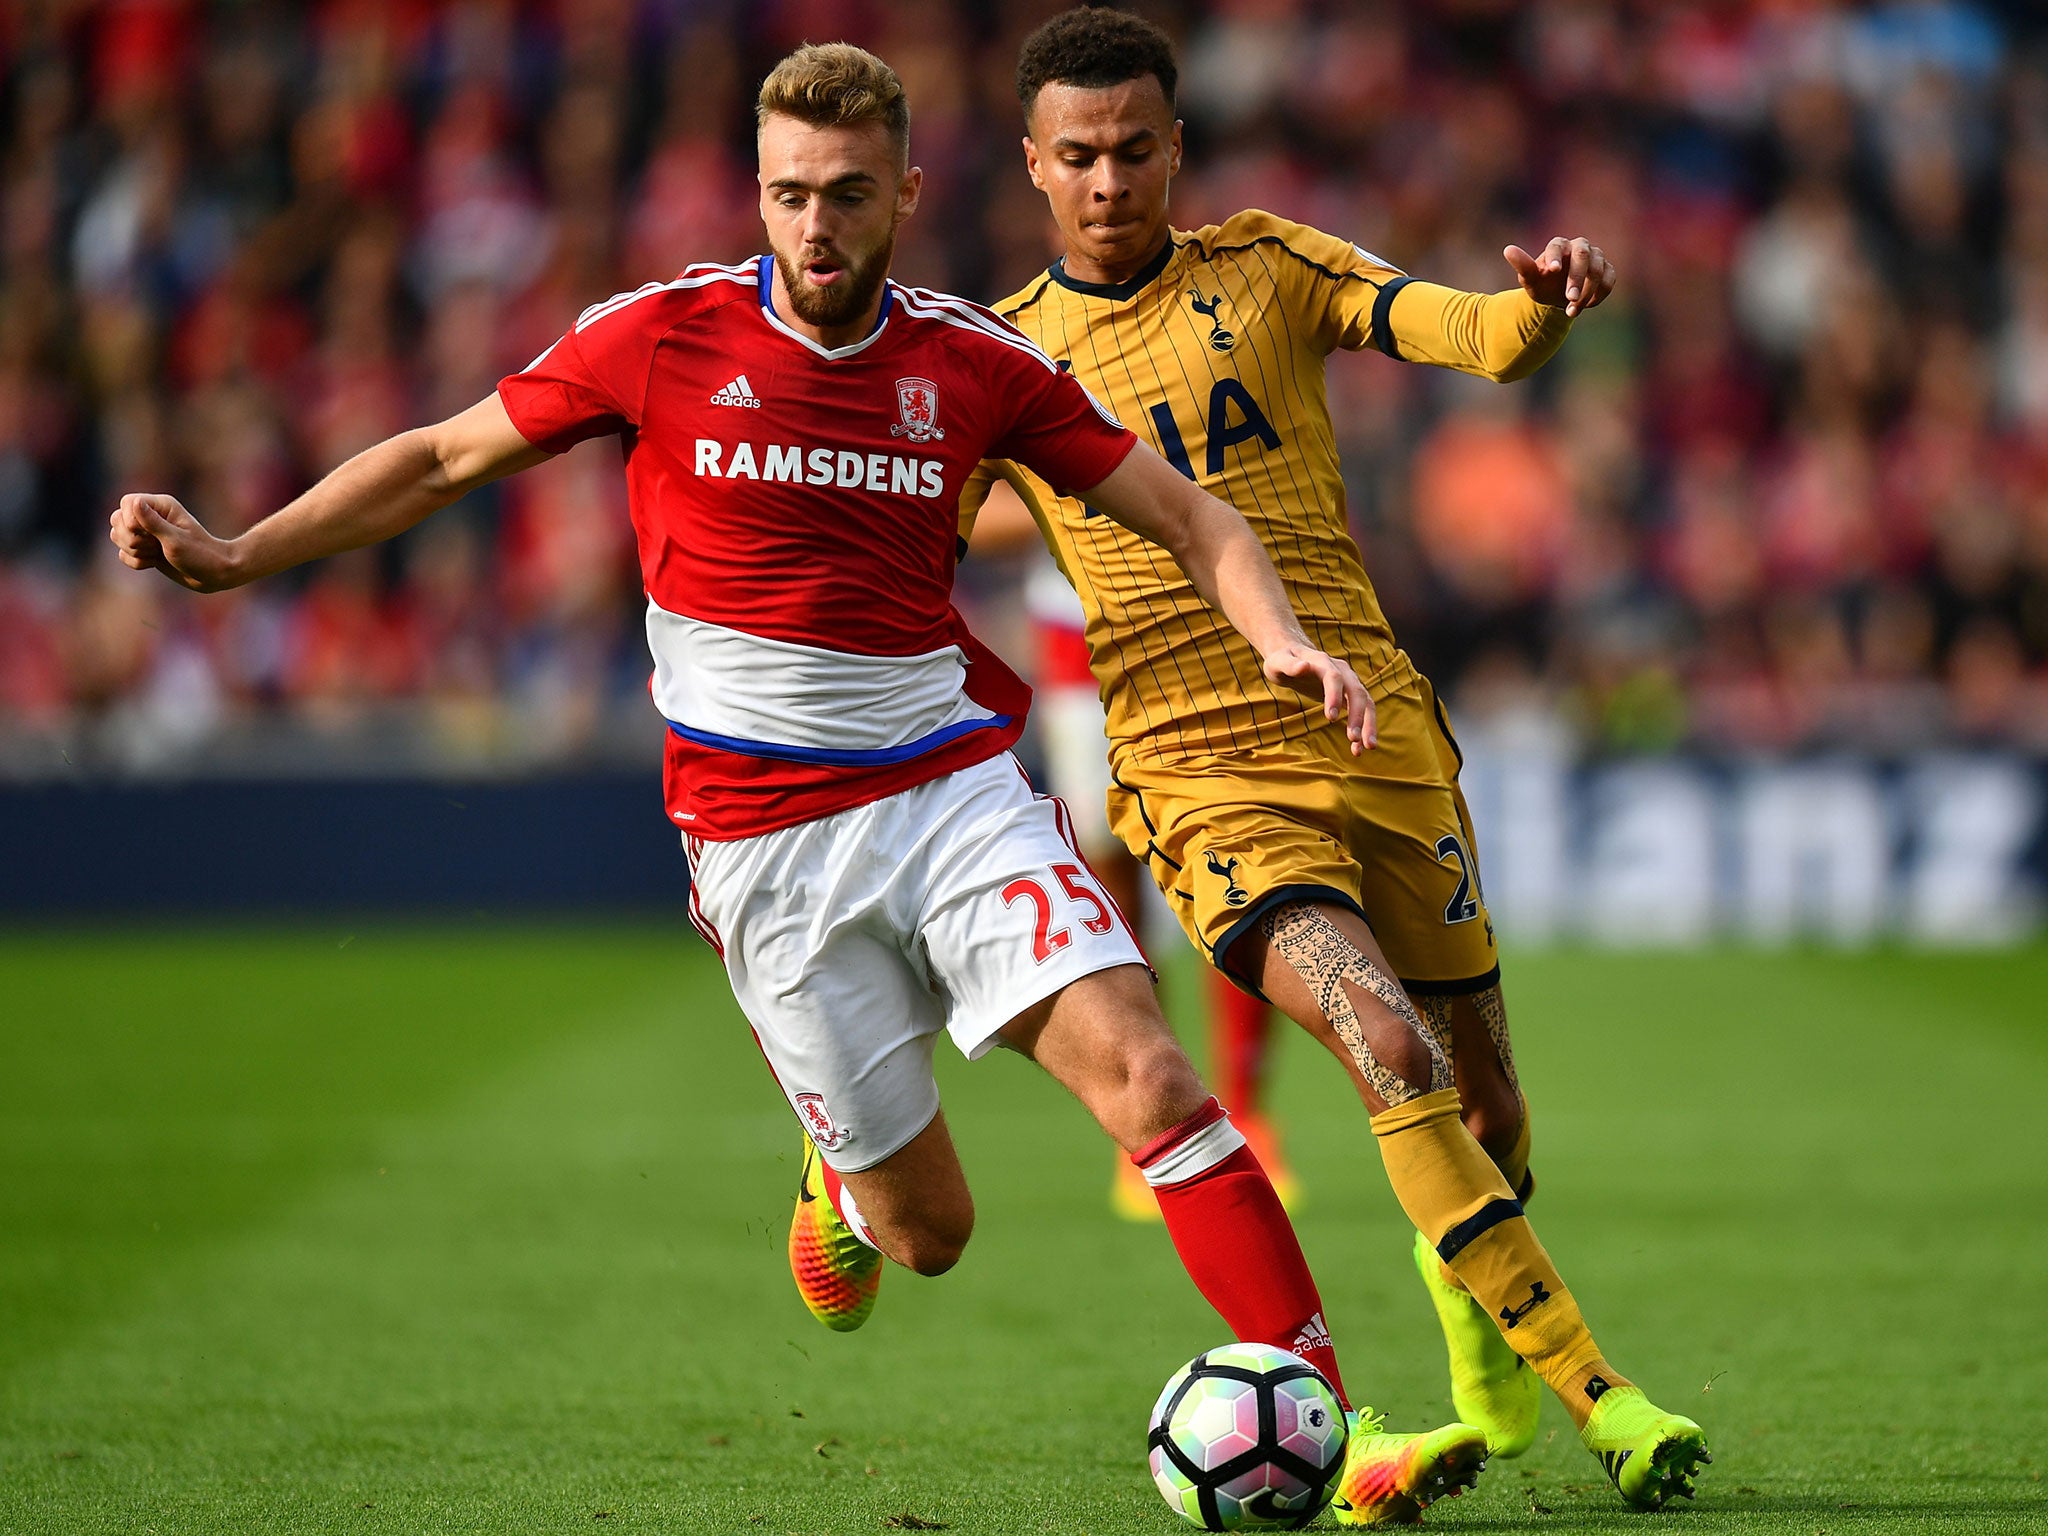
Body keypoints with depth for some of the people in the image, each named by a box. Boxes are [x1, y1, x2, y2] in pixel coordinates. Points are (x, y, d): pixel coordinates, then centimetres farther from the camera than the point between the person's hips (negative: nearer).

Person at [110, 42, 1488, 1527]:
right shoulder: (664, 337, -3)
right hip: (764, 834, -1)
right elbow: (442, 459, 8)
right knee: (926, 1224, 1)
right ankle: (842, 1184, 39)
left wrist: (1280, 636, -13)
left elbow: (1188, 515, 6)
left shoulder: (976, 362, 1)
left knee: (1147, 1073, -20)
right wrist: (234, 555, 1)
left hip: (957, 783, 1)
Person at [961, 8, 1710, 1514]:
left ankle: (1487, 1374, 39)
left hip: (1379, 741, 2)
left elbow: (1479, 338, -7)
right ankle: (1595, 1390, -20)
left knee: (1482, 1089, 9)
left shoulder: (1268, 269, 6)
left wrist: (1542, 300, -31)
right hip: (1202, 775, -2)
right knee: (1388, 1049, -24)